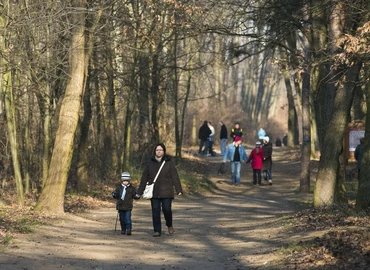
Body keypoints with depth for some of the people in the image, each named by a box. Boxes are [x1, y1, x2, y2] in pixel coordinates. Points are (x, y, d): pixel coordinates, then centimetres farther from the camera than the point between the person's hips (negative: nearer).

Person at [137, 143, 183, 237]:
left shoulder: (169, 162, 2)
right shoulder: (150, 162, 8)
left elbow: (175, 176, 0)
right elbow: (144, 178, 11)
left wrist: (179, 190, -8)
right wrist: (139, 192, 9)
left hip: (166, 191, -2)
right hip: (154, 192, 2)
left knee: (166, 209, -9)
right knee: (155, 211, 1)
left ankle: (169, 225, 19)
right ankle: (157, 230, 8)